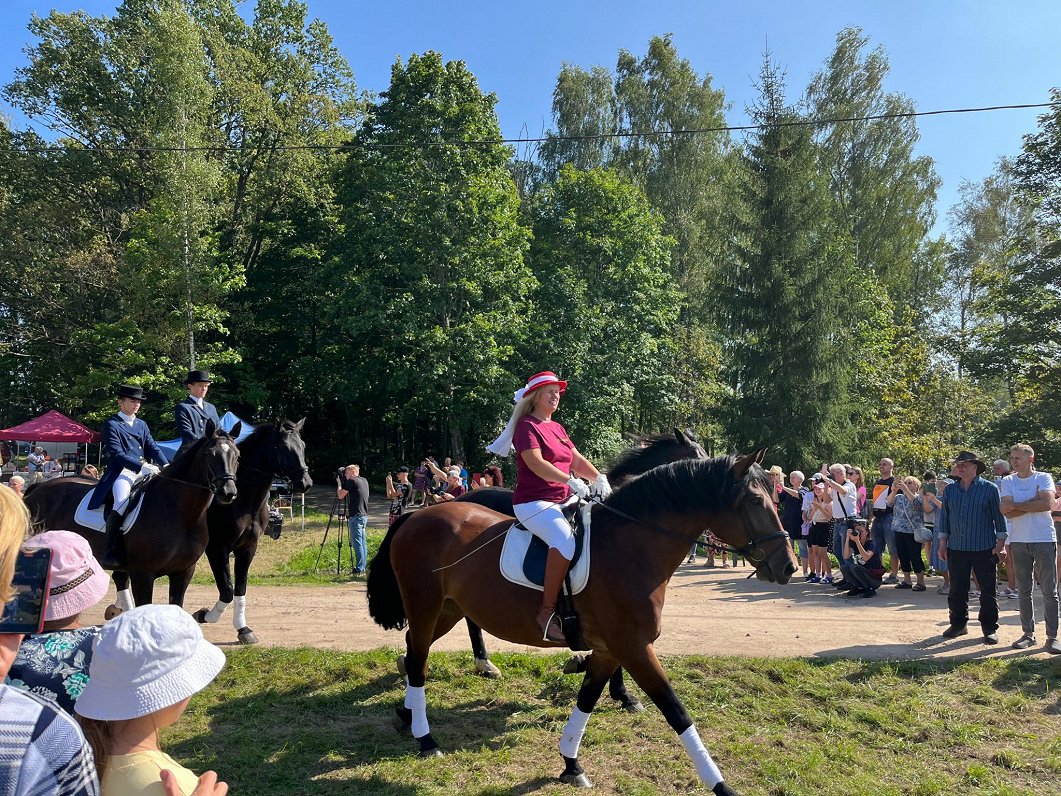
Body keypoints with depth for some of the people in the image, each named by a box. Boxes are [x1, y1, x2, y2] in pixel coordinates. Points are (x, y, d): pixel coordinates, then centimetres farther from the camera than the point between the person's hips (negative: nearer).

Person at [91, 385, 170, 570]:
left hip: (145, 472, 7)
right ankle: (110, 553, -24)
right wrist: (142, 466, -21)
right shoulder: (111, 424, 3)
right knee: (122, 503, -31)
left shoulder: (142, 425, 22)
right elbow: (117, 454, -9)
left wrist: (166, 466, -7)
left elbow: (153, 448, 12)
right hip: (122, 472, -7)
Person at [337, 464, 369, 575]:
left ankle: (359, 569, -4)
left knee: (357, 543, -5)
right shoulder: (364, 481, 14)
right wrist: (343, 482, 20)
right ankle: (363, 567, 15)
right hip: (364, 515, 8)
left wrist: (339, 483, 8)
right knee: (362, 542, 12)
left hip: (356, 516, -8)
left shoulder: (351, 481, -10)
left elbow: (340, 496, -5)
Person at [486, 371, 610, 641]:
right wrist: (572, 481, -27)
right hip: (533, 502, -9)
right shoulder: (527, 425, -5)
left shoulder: (557, 428, 21)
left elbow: (577, 460, 15)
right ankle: (547, 612, -28)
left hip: (561, 502, 9)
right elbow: (536, 463, -19)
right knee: (565, 540, -33)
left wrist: (599, 478, -4)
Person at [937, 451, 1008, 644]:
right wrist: (943, 542, 9)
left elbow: (999, 517, -2)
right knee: (957, 590, 9)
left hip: (984, 549, -3)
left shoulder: (990, 489, -3)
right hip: (956, 549, 3)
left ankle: (990, 628, 15)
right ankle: (958, 624, 21)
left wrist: (1000, 543, -5)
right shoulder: (950, 490, 7)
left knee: (988, 592, 4)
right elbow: (944, 517, 12)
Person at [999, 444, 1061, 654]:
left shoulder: (1043, 478, -1)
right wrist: (1034, 502, -13)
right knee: (1023, 590, 8)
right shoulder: (1007, 481, 5)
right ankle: (1028, 634, 17)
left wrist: (1016, 505, -10)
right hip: (1019, 541, 3)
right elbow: (1006, 512, -7)